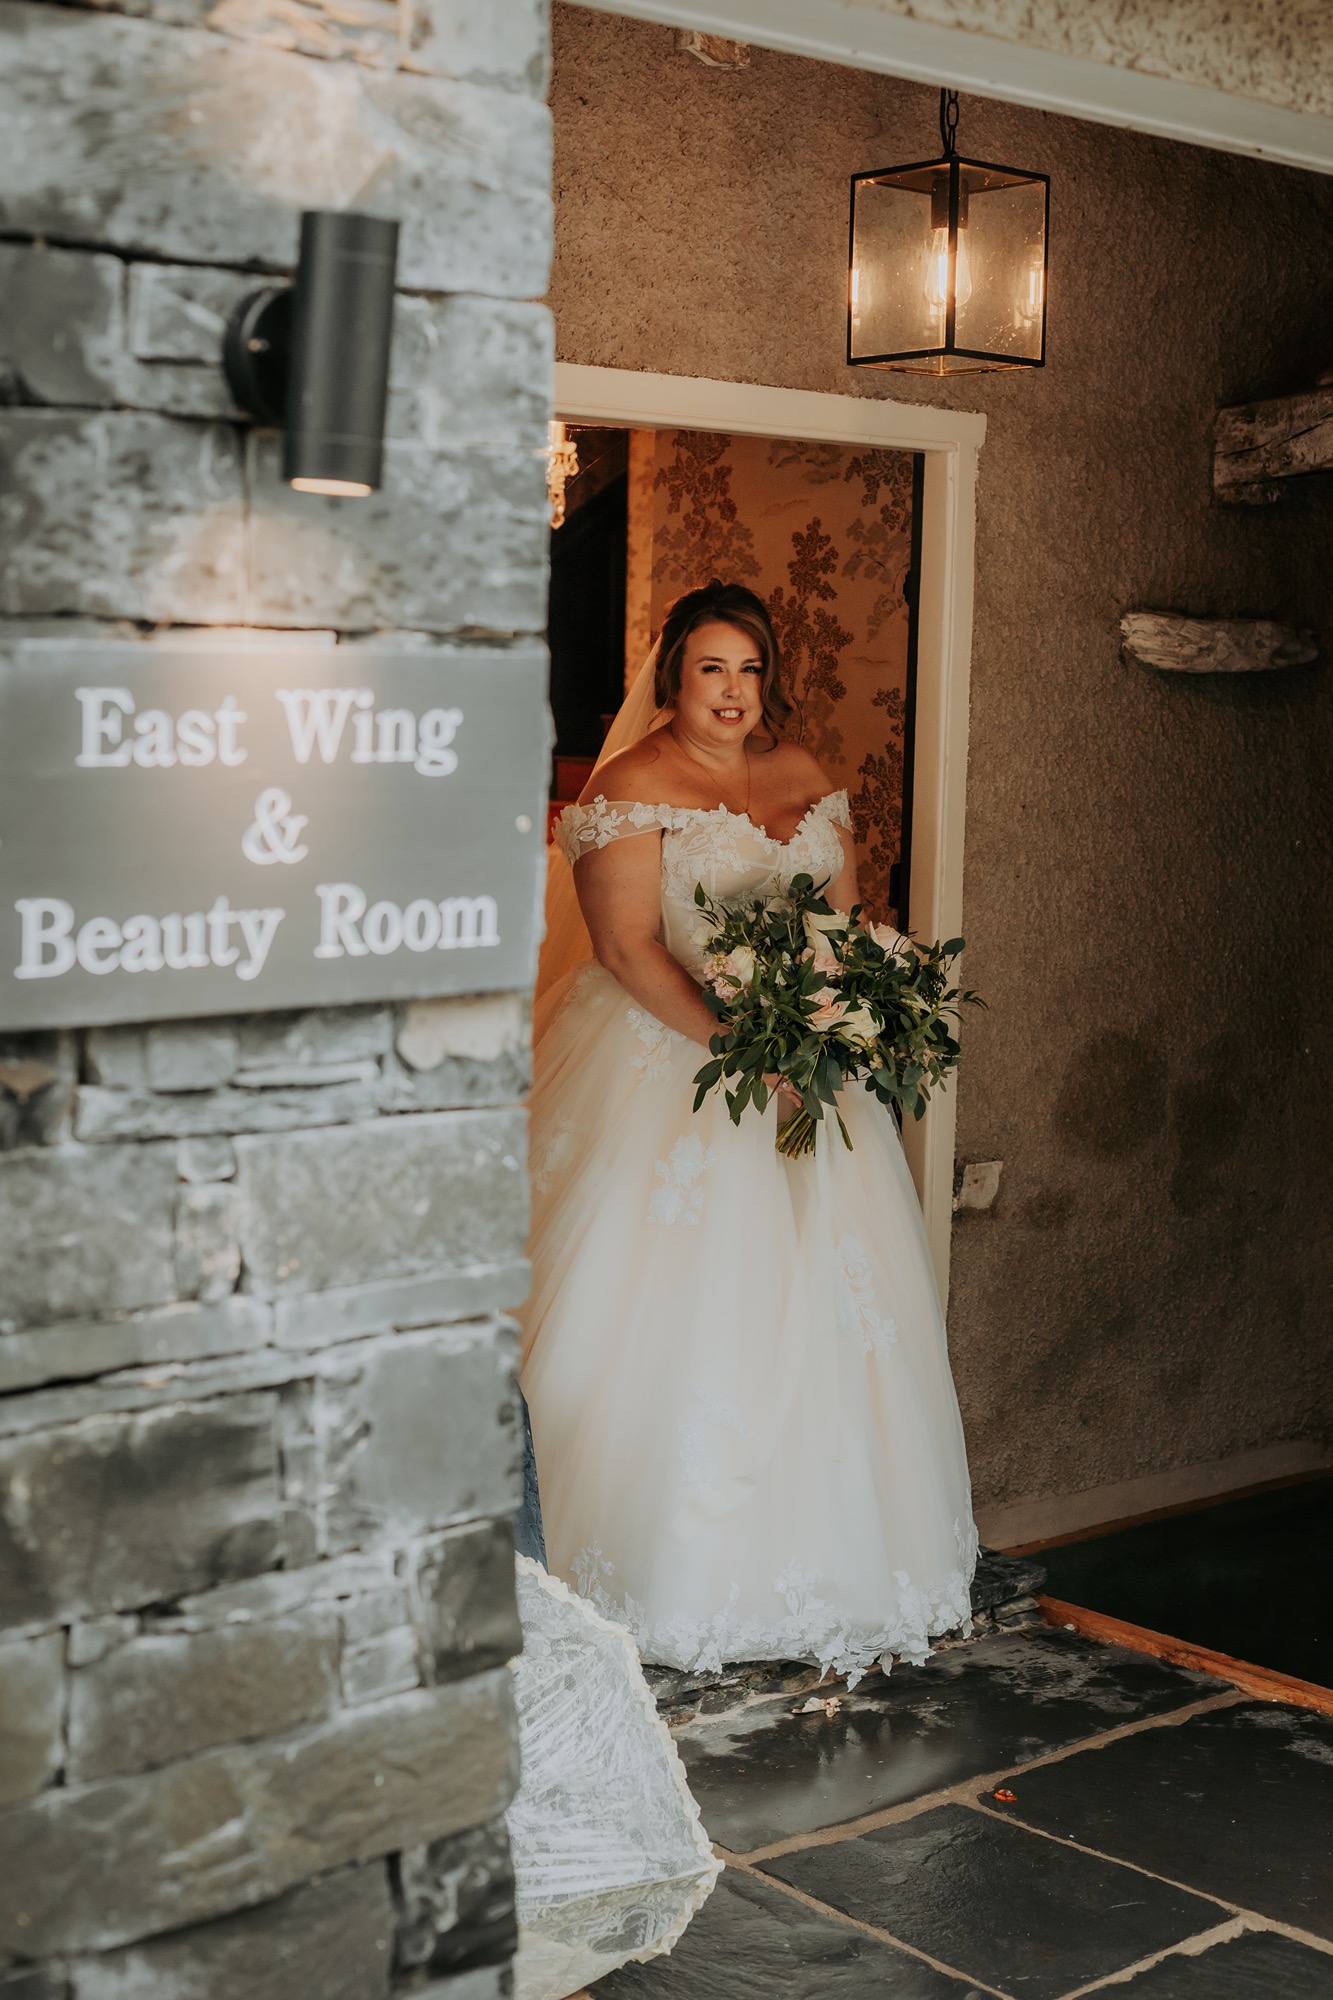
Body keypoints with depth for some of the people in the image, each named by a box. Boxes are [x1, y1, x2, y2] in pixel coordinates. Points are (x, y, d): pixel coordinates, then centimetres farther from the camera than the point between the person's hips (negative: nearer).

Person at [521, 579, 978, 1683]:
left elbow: (848, 917, 11)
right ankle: (679, 1577, 4)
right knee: (677, 1308, -5)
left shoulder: (805, 775, 12)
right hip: (667, 1061, -6)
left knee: (824, 1296, 5)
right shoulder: (634, 784, -6)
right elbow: (627, 945, -14)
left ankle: (826, 1560, 16)